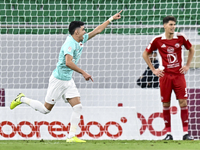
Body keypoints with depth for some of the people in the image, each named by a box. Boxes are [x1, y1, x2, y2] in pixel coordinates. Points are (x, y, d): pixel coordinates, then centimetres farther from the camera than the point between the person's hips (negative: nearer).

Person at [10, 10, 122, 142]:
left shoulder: (81, 40, 6)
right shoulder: (70, 43, -22)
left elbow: (97, 31, 17)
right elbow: (68, 62, -35)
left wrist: (111, 19, 17)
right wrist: (84, 73, -35)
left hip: (68, 81, 8)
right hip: (58, 80, -8)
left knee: (78, 107, -5)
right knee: (46, 109, 2)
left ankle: (72, 136, -2)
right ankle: (22, 99, 22)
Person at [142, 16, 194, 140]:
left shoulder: (181, 37, 0)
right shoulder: (158, 40, -2)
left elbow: (191, 49, 17)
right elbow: (145, 54, 10)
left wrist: (187, 66, 9)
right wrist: (153, 69, 4)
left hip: (179, 74, 0)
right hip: (165, 75, 0)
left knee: (183, 102, -6)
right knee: (166, 104, 1)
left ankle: (186, 132, -1)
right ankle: (168, 133, 8)